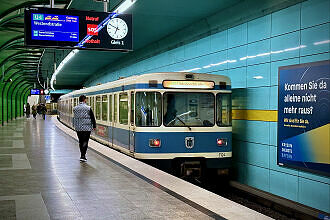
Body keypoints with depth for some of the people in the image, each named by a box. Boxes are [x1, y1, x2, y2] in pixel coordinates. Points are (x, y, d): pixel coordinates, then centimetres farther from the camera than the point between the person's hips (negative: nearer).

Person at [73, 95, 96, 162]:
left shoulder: (75, 108, 2)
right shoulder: (88, 108, -9)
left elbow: (74, 118, 12)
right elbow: (92, 118, -3)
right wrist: (94, 126, 8)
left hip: (78, 128, 4)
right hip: (87, 128, -4)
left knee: (81, 141, 15)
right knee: (85, 141, -1)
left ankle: (82, 155, 23)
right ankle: (83, 156, -10)